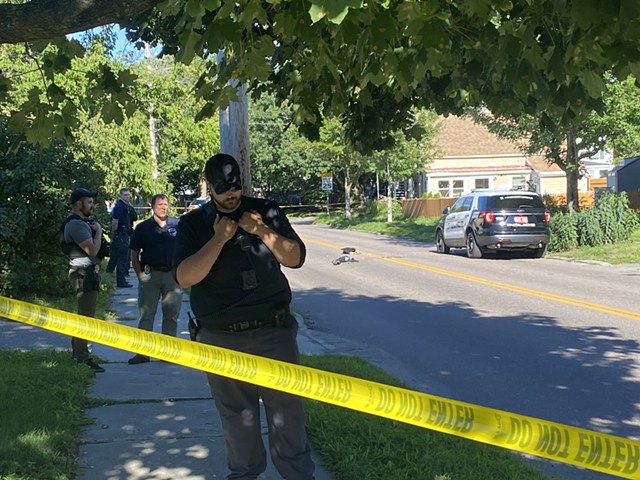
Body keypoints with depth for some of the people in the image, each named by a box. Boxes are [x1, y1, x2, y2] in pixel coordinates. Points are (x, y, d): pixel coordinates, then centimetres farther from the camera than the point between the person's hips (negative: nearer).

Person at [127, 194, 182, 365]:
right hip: (150, 275, -1)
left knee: (172, 315, 7)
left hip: (173, 275, 1)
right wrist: (140, 275, -2)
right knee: (146, 315, 0)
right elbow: (134, 254, 7)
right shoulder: (143, 227, 4)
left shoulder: (178, 225, 4)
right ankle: (142, 352, 6)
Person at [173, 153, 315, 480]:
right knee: (237, 416, 9)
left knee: (286, 410, 3)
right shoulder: (192, 224, 4)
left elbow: (295, 258, 2)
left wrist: (262, 231, -11)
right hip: (221, 339, 0)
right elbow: (184, 278, -8)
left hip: (273, 331, 0)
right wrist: (219, 238, -14)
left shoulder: (265, 211, 6)